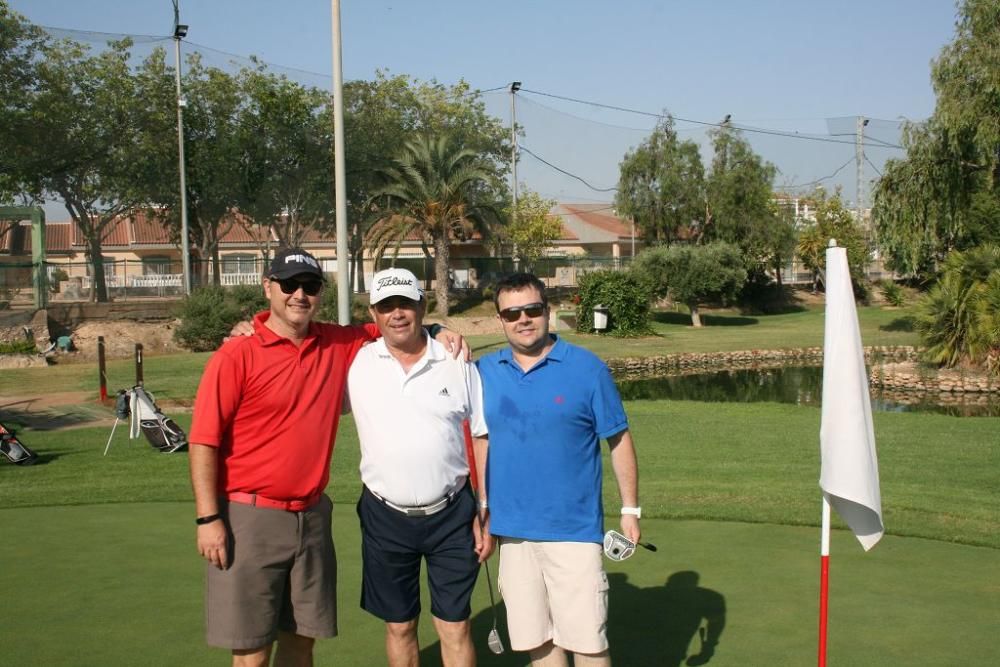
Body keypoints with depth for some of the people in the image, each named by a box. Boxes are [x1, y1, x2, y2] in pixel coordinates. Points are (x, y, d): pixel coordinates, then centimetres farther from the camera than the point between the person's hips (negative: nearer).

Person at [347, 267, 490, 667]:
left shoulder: (457, 363, -2)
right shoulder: (355, 364, -2)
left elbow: (484, 440, 2)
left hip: (451, 514, 0)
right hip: (385, 517, 1)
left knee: (455, 626, 6)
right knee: (399, 626, 13)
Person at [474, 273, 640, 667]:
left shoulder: (587, 368, -6)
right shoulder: (485, 371, 4)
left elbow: (618, 440, 0)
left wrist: (630, 509, -1)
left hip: (574, 529, -3)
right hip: (512, 530, 4)